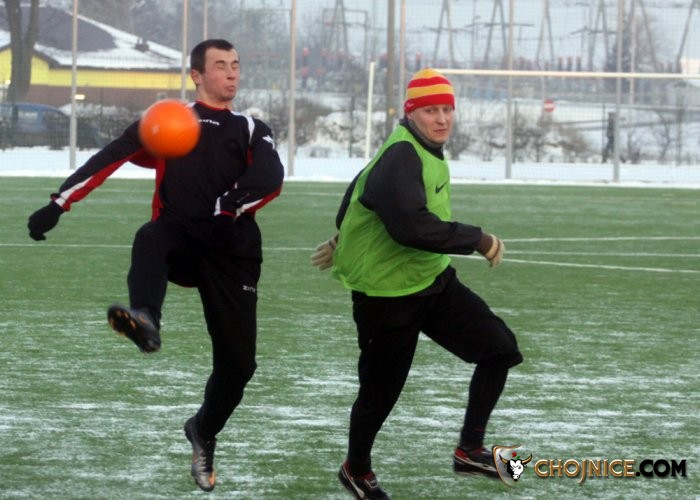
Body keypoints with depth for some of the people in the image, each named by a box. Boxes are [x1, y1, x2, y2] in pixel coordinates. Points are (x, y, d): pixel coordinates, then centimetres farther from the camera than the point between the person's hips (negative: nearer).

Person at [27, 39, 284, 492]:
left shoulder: (253, 131, 15)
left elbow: (270, 181, -4)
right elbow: (110, 159, 4)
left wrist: (223, 208, -20)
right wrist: (58, 204, -7)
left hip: (231, 252, 2)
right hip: (179, 242, -2)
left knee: (238, 361, 1)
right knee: (151, 237, -39)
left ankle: (204, 433, 31)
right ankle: (145, 322, -65)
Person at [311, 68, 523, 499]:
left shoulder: (426, 152, 6)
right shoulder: (400, 158, -25)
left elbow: (363, 185, 21)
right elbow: (412, 226, -39)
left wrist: (344, 238, 34)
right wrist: (479, 240, -29)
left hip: (434, 282, 9)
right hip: (387, 298, -9)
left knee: (500, 347, -1)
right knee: (381, 392, 6)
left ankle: (469, 451, 7)